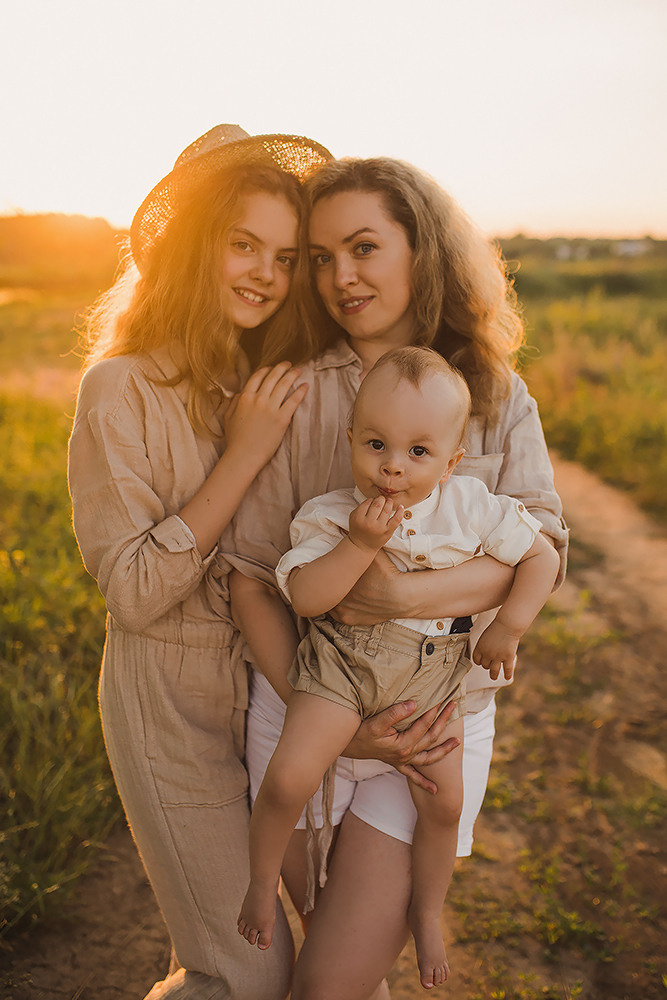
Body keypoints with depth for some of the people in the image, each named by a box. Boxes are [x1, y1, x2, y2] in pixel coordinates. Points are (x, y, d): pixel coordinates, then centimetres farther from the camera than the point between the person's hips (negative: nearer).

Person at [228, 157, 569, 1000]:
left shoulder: (497, 395, 0)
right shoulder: (297, 395, -6)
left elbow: (542, 546, -9)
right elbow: (251, 578, -6)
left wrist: (408, 595, -25)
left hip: (441, 717, 0)